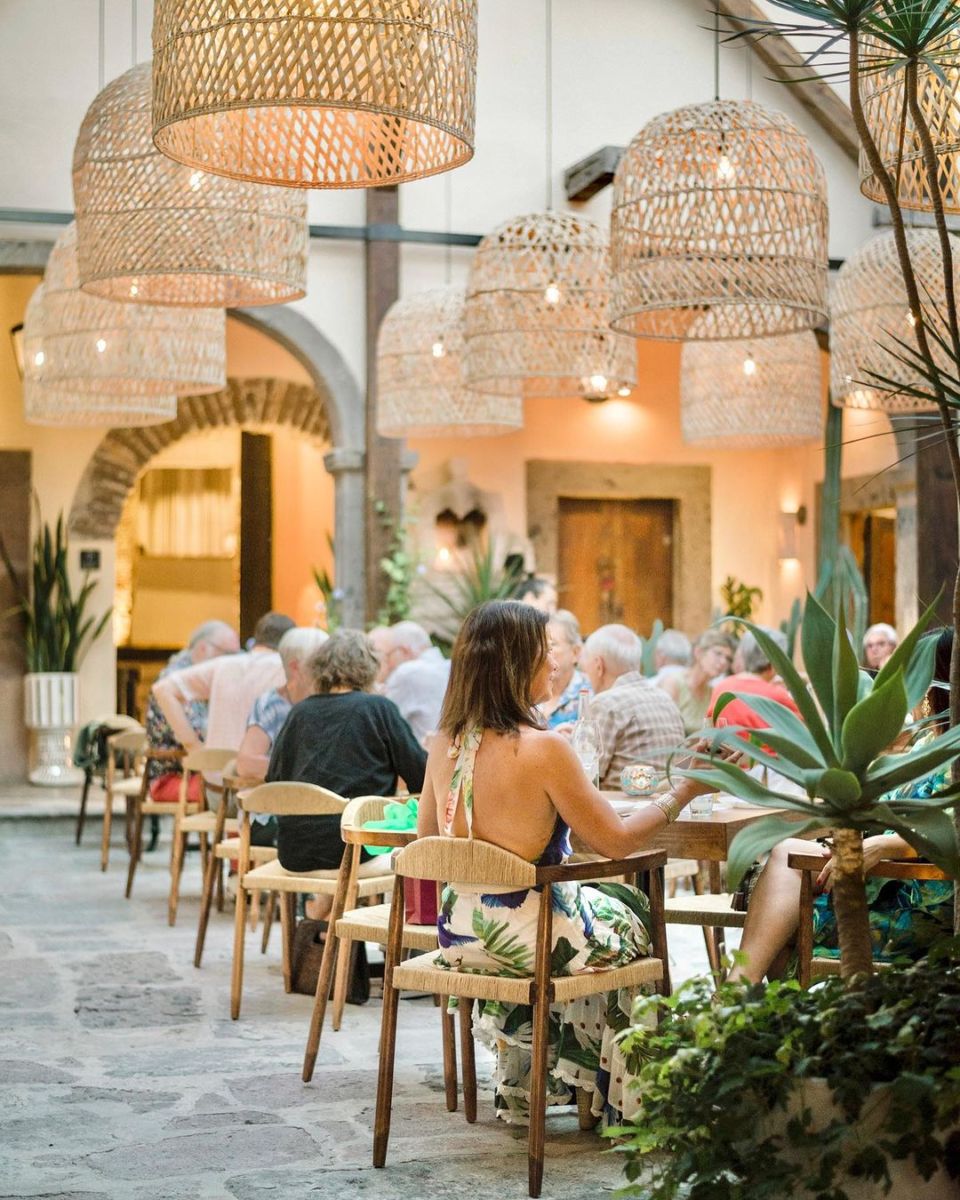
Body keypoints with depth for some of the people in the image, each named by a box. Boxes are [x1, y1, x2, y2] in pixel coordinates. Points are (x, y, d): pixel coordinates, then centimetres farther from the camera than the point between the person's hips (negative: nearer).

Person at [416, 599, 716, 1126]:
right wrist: (684, 790, -1)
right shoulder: (543, 747, -21)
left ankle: (524, 1085, 42)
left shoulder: (445, 742, -2)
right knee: (633, 913, 23)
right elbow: (617, 841, -13)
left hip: (459, 937, 6)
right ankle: (614, 1095, 37)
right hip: (526, 935, -6)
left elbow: (426, 839, 13)